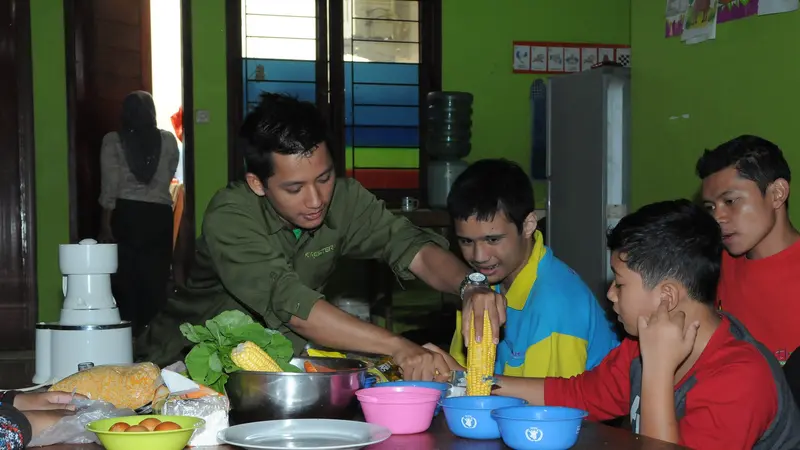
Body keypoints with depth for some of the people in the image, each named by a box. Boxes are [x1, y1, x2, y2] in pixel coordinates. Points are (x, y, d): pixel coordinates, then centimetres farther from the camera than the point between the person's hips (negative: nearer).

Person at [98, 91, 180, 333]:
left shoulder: (113, 141, 0)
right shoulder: (168, 140, 4)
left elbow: (110, 186, -6)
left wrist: (106, 224, -4)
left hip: (125, 216, -1)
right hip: (159, 217, 1)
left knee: (125, 280, 3)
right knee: (156, 282, 4)